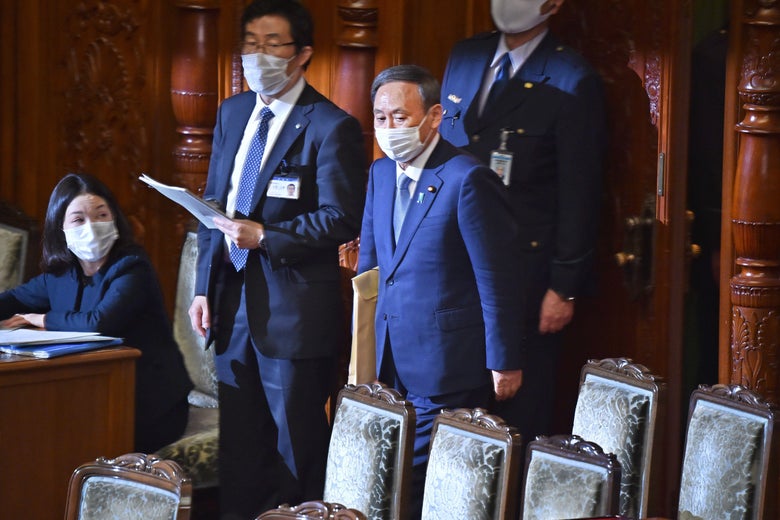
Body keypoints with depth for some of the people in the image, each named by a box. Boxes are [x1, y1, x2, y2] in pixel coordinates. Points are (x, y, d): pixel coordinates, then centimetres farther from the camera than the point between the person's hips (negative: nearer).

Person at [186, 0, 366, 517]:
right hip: (232, 300, 7)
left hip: (293, 312, -7)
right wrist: (204, 287, 9)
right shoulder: (233, 112, 10)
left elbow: (341, 219, -16)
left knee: (297, 447, 6)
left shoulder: (332, 127, -12)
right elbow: (213, 202, 15)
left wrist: (264, 236, -25)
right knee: (239, 442, 16)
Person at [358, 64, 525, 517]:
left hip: (445, 370, -7)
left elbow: (497, 281, -14)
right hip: (392, 365, 7)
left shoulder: (468, 179, -15)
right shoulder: (381, 173, 10)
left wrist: (505, 362, -12)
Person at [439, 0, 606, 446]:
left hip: (527, 266, -5)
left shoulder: (572, 82, -9)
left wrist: (565, 288, -11)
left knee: (522, 406, 3)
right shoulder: (463, 59, 10)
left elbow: (579, 194, -9)